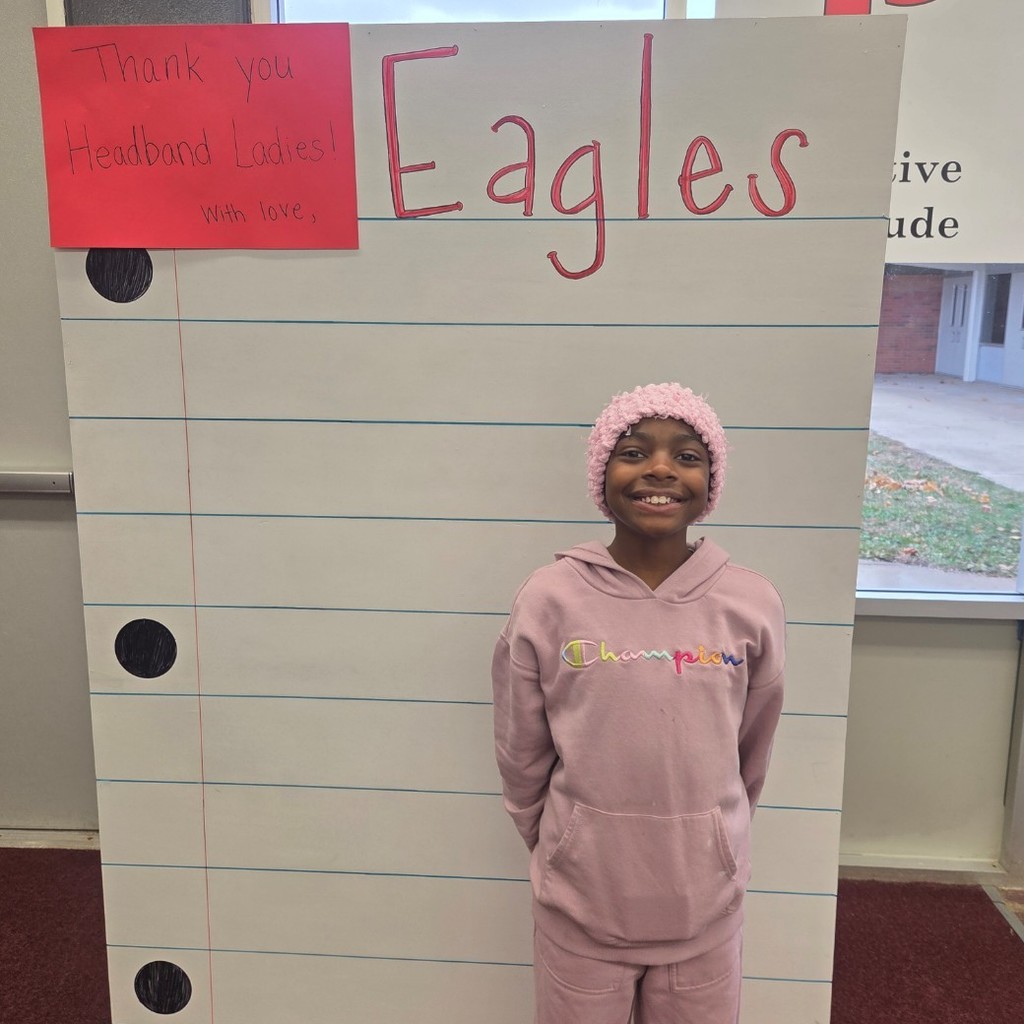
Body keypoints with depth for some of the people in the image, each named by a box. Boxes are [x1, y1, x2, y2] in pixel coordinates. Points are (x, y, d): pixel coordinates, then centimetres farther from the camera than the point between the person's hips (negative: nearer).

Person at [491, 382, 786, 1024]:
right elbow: (521, 758, 0)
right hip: (580, 904, -1)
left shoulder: (754, 606, -8)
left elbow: (750, 759, 5)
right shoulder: (548, 601, -12)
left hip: (706, 905, 1)